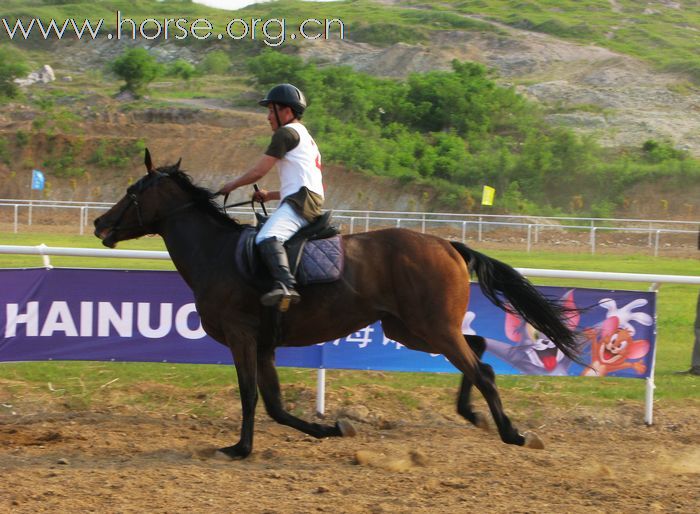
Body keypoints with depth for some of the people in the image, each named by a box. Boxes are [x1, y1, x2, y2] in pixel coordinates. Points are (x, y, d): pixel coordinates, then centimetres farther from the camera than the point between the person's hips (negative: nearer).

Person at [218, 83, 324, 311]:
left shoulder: (287, 132, -1)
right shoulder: (306, 139, 31)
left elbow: (257, 172, -4)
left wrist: (232, 185, 13)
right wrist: (270, 195, 31)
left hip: (300, 202, -11)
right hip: (310, 204, 11)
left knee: (266, 238, -33)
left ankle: (285, 285, -54)